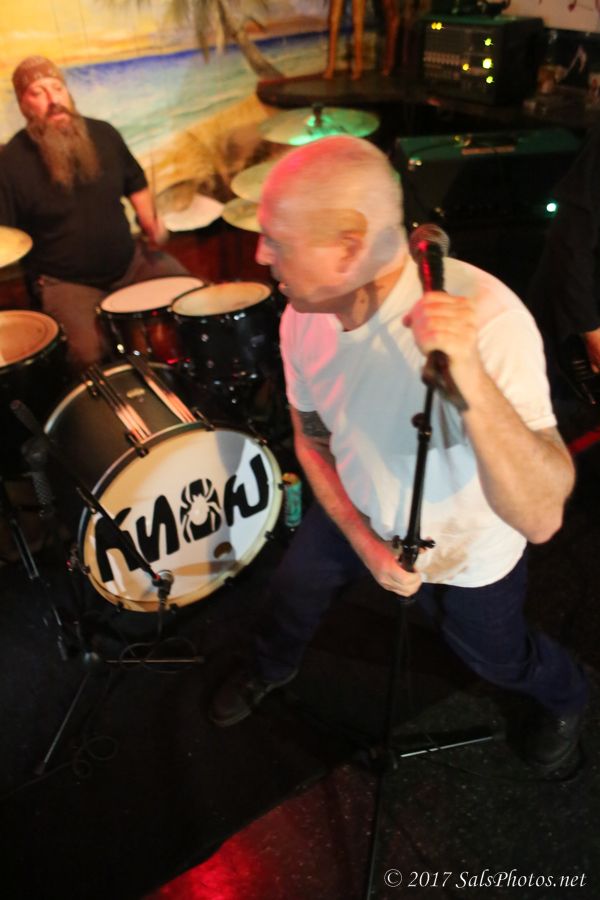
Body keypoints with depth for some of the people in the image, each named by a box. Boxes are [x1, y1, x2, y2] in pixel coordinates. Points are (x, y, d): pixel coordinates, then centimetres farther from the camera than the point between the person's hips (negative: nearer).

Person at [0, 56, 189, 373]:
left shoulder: (103, 134, 3)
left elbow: (136, 184, 18)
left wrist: (150, 223, -1)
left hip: (131, 261, 5)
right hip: (65, 281, -5)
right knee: (89, 357, -29)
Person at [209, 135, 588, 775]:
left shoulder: (487, 318, -39)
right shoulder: (303, 319, -20)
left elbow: (540, 519, -43)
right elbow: (312, 440, -3)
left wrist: (469, 376, -58)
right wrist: (364, 540, -14)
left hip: (466, 549, -3)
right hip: (359, 514, 4)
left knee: (497, 659, 21)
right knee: (293, 585, 22)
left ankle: (565, 698, 59)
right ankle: (272, 668, 60)